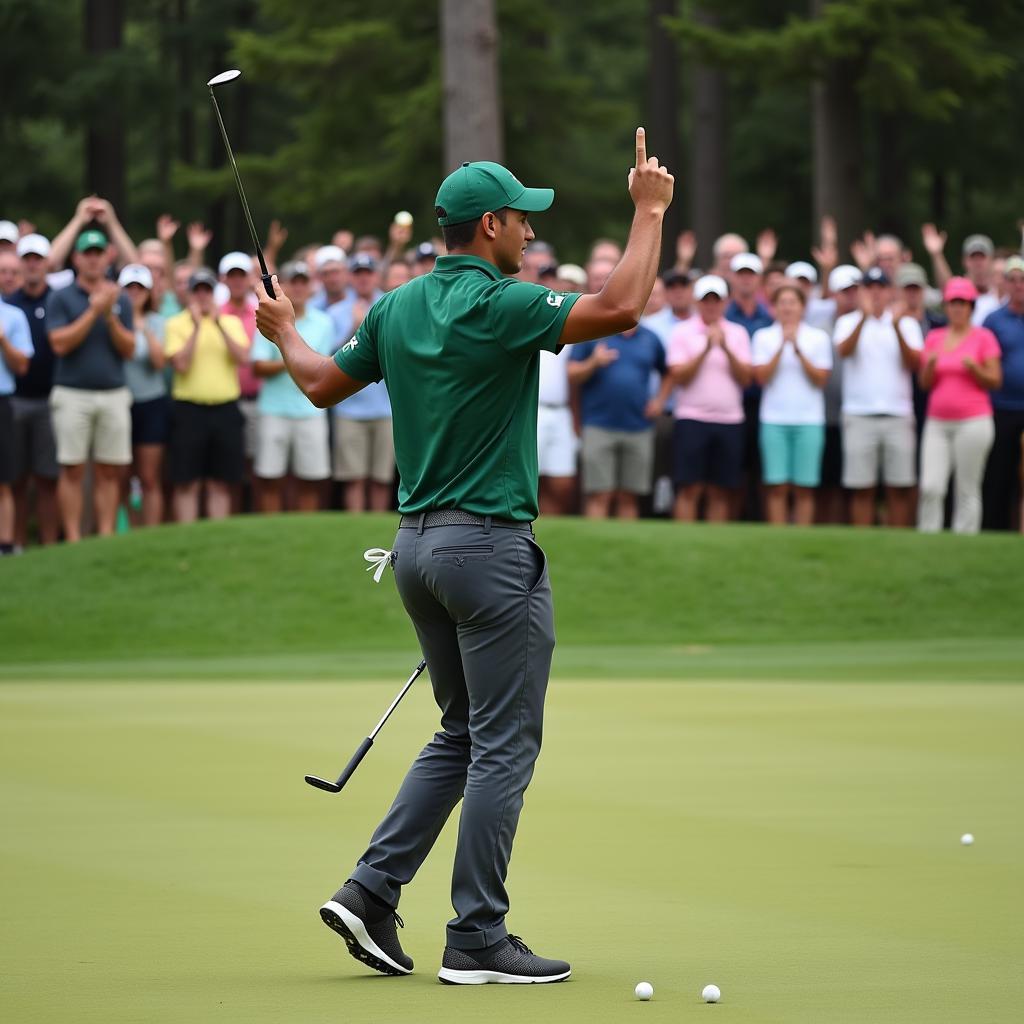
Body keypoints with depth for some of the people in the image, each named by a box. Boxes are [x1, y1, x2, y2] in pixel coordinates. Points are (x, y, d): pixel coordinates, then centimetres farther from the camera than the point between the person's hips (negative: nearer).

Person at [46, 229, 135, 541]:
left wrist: (110, 316, -9)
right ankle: (73, 541, 0)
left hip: (114, 394, 3)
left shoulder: (120, 300, 11)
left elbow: (129, 349, 5)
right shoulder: (60, 298, 2)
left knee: (110, 472, 2)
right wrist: (94, 311, -12)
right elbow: (60, 343, -10)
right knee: (72, 470, -2)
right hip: (73, 394, -3)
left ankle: (106, 537, 6)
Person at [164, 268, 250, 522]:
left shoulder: (231, 323, 10)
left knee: (221, 482, 5)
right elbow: (181, 365, -12)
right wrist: (197, 327, -14)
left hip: (225, 409, 3)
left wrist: (219, 324, -12)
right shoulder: (177, 324, 1)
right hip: (189, 408, -3)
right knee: (186, 482, -2)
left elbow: (242, 358, -6)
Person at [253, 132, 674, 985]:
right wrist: (649, 211, -13)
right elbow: (620, 309, -24)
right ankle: (477, 940, -1)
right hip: (490, 543, -8)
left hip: (418, 545, 8)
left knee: (462, 735, 18)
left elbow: (322, 384, 20)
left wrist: (284, 333, 39)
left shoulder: (397, 308, 8)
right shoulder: (499, 305, -15)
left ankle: (371, 891, 10)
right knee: (504, 747, -2)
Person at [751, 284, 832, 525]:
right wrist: (782, 347, -11)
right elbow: (762, 376, -3)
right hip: (774, 420, 0)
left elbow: (821, 379, -1)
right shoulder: (764, 337, 7)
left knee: (804, 488, -1)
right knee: (777, 487, -3)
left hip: (809, 421, 0)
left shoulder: (818, 338, 6)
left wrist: (798, 350, -11)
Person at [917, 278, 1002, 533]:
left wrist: (973, 368, -17)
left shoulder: (984, 337, 2)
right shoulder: (934, 337, 14)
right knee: (931, 487, -7)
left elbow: (995, 381, 0)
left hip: (973, 422, -3)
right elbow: (925, 383, 13)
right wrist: (930, 365, -7)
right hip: (937, 423, 3)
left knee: (968, 490, -4)